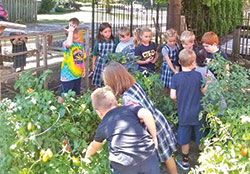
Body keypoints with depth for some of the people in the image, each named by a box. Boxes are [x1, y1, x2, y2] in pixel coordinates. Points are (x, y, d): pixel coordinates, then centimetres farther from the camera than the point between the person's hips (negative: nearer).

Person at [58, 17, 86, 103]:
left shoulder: (81, 44, 4)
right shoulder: (65, 44, -17)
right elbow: (69, 44, -44)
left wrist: (83, 69, 15)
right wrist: (71, 31, -34)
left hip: (78, 74, 7)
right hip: (68, 76, -7)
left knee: (76, 95, 21)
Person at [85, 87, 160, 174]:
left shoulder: (102, 127, 18)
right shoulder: (130, 109, 15)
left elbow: (94, 146, 37)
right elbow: (146, 114, -7)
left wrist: (87, 157, 58)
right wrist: (154, 137, 5)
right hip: (148, 156, 1)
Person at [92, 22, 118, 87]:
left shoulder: (114, 41, -6)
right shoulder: (98, 42, -2)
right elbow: (95, 54, 11)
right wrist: (93, 65, 17)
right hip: (100, 64, 1)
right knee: (99, 85, 7)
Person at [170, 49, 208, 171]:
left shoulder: (176, 77, -13)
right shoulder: (198, 75, -13)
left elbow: (173, 96, -11)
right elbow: (203, 92, -2)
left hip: (183, 114, 0)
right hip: (198, 113, 0)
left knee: (184, 139, 16)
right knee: (201, 138, 17)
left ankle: (185, 162, 28)